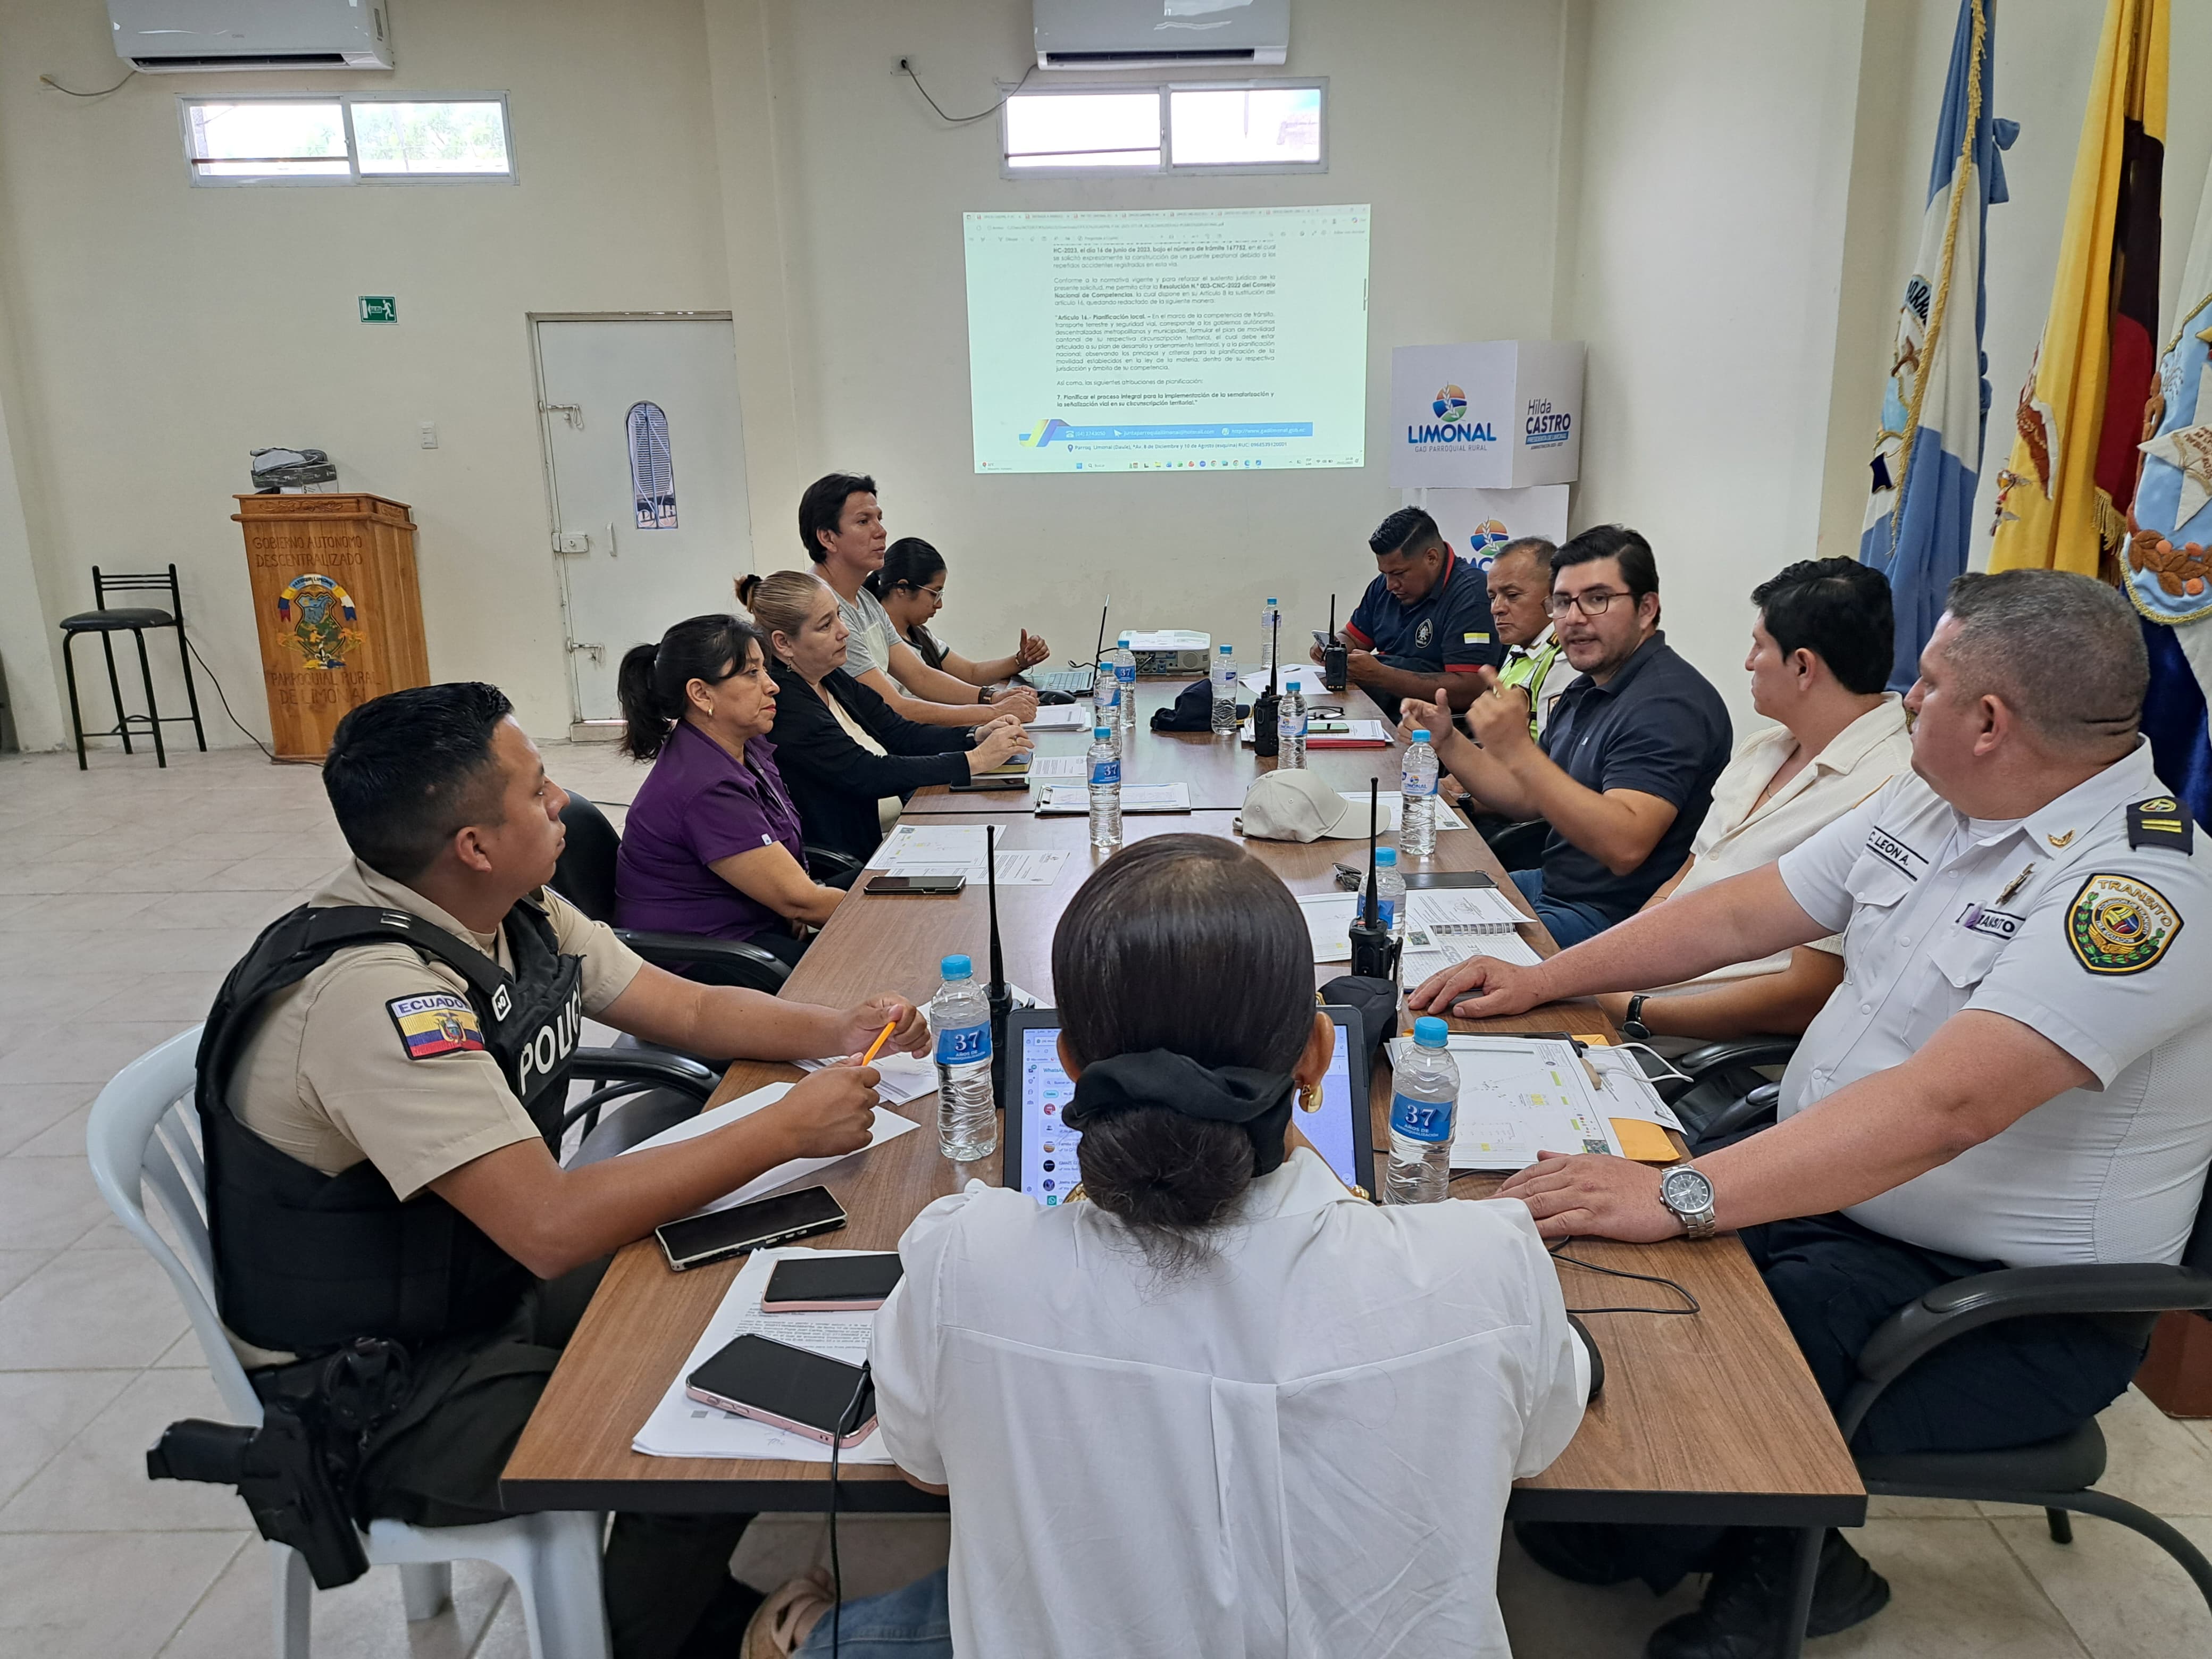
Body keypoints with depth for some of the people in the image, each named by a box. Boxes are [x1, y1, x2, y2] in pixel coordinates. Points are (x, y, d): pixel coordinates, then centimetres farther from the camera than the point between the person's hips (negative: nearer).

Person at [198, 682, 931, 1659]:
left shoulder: (519, 914, -4)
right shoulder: (371, 990, -31)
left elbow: (690, 1011, 7)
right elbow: (552, 1228, -36)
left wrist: (836, 1030, -11)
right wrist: (789, 1128, -29)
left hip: (496, 1280, 8)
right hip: (376, 1396, -8)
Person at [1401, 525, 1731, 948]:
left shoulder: (1668, 703, -21)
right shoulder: (1588, 690, 12)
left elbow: (1625, 847, -34)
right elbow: (1528, 800, 17)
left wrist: (1518, 751, -38)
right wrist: (1447, 743, 3)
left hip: (1609, 917, -10)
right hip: (1551, 883, 10)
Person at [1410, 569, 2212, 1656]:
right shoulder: (1929, 804, 3)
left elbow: (1944, 1105, -35)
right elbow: (1743, 913, 9)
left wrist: (1680, 1198, -40)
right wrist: (1541, 981, 6)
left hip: (2004, 1302, -8)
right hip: (1820, 1183, 8)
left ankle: (1781, 1565, 9)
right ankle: (1769, 1547, 12)